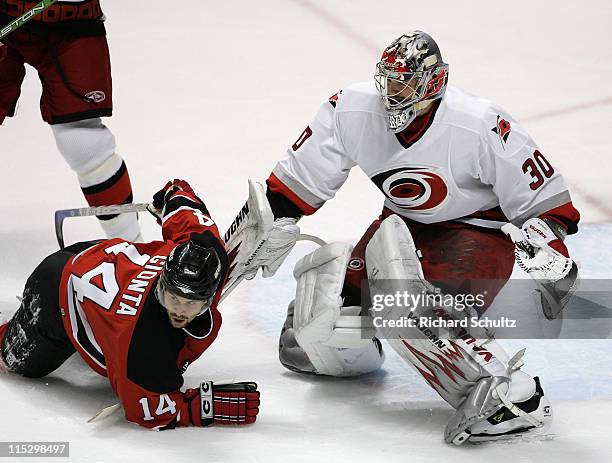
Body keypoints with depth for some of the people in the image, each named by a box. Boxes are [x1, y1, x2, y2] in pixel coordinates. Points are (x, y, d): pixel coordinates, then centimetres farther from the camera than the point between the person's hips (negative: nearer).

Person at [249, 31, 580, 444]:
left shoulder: (482, 128, -26)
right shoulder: (352, 111, -15)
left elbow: (541, 191, -15)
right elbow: (299, 177, -1)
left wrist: (548, 239, -25)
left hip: (478, 233, -5)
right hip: (403, 225, 5)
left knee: (417, 316, -35)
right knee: (324, 339, -3)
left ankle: (514, 396, -33)